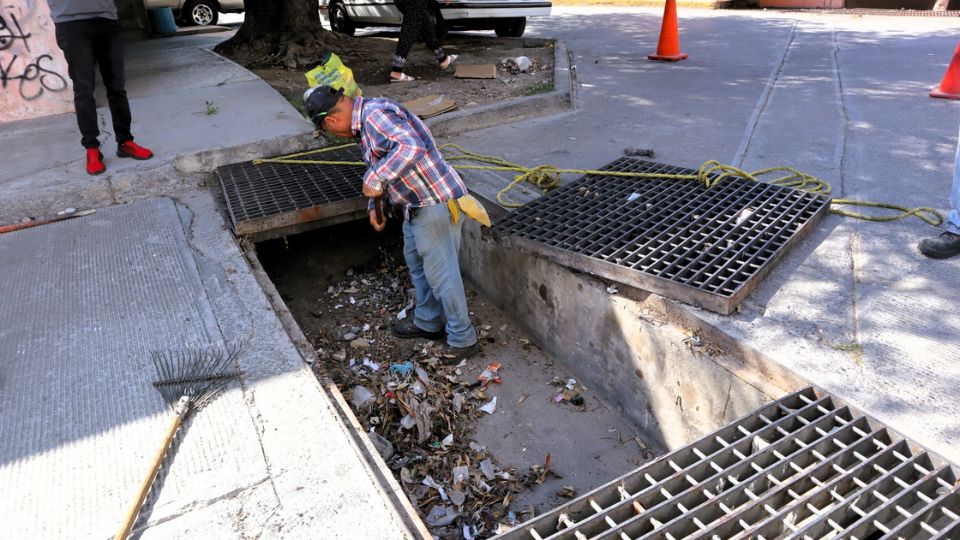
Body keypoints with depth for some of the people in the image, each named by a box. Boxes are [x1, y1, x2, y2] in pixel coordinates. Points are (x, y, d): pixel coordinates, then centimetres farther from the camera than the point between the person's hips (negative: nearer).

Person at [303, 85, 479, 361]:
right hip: (417, 203, 11)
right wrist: (373, 204, 15)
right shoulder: (366, 119, 12)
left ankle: (463, 339, 16)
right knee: (416, 259, 24)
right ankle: (427, 322, 41)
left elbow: (411, 147, -38)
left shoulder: (376, 116, -21)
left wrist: (375, 180, -32)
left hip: (436, 204, -11)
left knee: (441, 272, 0)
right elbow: (377, 166, 24)